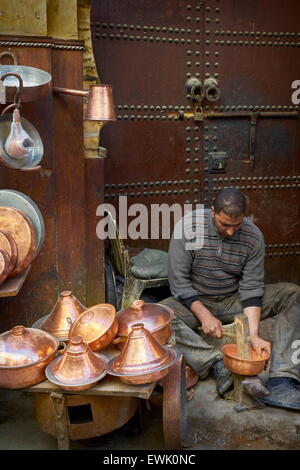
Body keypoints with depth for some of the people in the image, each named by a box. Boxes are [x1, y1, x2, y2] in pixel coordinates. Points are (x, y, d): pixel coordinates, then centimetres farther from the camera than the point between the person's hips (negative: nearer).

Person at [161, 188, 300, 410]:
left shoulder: (254, 237, -11)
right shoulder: (189, 227, -17)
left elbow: (251, 287, -12)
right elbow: (179, 281, -15)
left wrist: (254, 335, -23)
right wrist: (204, 315, -23)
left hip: (234, 301, 2)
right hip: (195, 302, -2)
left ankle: (280, 381, -28)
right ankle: (218, 364, -31)